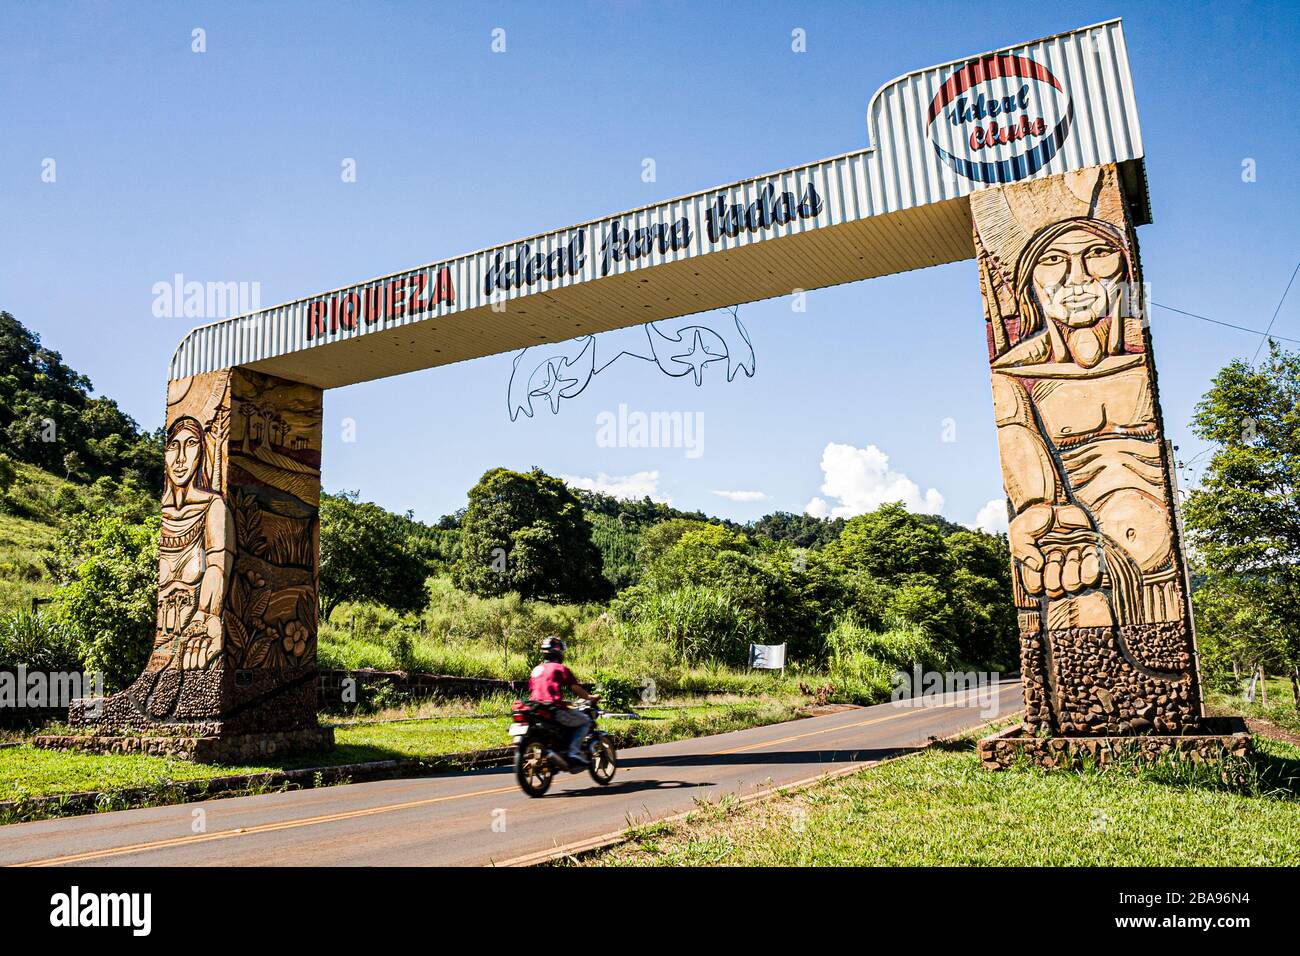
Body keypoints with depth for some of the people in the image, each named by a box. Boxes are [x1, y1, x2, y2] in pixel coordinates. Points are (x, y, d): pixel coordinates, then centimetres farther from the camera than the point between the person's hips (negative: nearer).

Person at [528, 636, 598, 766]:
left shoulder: (535, 670, 20)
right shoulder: (560, 668, 1)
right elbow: (575, 688, -5)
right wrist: (589, 697, 10)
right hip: (555, 709, -7)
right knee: (585, 721, 6)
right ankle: (573, 752, -11)